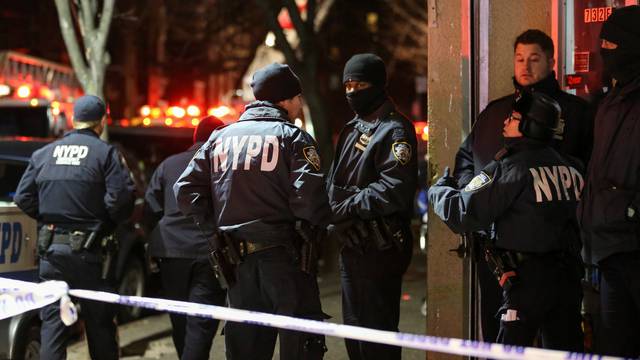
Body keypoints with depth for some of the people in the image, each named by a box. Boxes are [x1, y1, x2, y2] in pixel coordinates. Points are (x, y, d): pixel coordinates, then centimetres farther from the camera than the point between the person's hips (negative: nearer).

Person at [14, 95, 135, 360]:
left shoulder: (43, 154, 9)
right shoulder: (106, 153, -4)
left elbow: (23, 198, 5)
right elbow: (121, 197, -15)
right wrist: (109, 224, 3)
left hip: (51, 247, 3)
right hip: (88, 248, -3)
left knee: (52, 321, 5)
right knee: (99, 322, 7)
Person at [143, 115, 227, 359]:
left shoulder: (168, 165, 8)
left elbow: (151, 210, 9)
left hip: (172, 251, 4)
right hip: (211, 253, -4)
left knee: (180, 322, 17)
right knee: (200, 325, -5)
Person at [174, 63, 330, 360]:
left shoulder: (220, 137, 9)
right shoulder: (293, 138, -7)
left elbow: (185, 190, 5)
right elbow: (308, 200, -18)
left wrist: (217, 226, 11)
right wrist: (323, 220, 1)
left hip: (236, 258, 5)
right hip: (284, 255, -5)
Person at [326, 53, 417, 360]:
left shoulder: (394, 130, -12)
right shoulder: (353, 129, 18)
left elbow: (394, 190, -23)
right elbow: (336, 181, 21)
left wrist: (349, 206, -18)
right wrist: (329, 203, -1)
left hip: (379, 248, -10)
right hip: (352, 244, 10)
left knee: (377, 328, -6)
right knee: (353, 325, 18)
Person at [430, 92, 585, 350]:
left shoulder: (510, 169, -11)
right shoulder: (571, 167, 7)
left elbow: (463, 214, -10)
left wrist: (439, 189, 7)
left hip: (528, 278, -6)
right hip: (569, 275, 6)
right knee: (565, 350, 12)